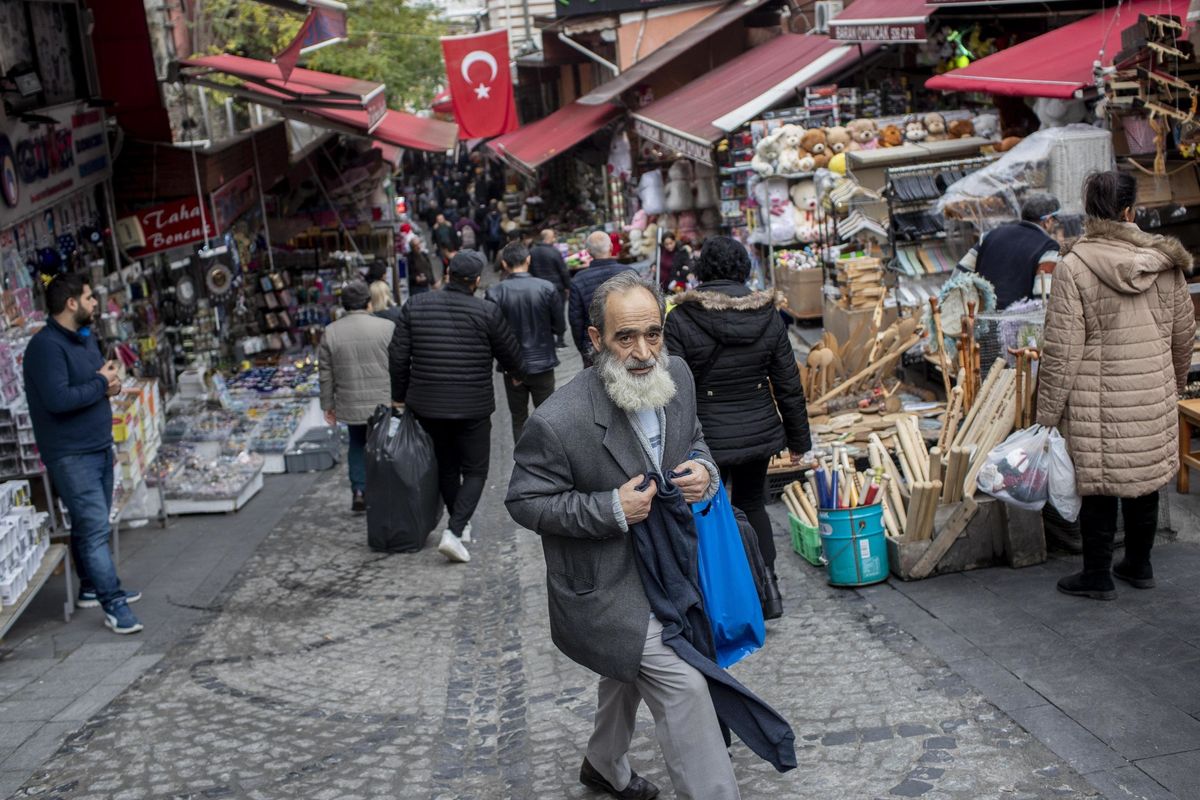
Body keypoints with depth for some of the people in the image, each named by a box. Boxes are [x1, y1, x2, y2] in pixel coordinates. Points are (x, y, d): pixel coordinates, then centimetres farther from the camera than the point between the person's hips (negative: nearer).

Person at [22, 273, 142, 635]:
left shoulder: (86, 338, 11)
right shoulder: (46, 346, -19)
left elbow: (102, 375, 22)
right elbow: (57, 399, -29)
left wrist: (110, 383, -3)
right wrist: (100, 383, -17)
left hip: (99, 447, 9)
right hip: (70, 455, -9)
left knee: (92, 524, 18)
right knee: (94, 527, -11)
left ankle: (93, 589, 31)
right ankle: (113, 605, -8)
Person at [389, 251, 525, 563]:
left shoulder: (414, 306, -2)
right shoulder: (487, 312, -10)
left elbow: (398, 357, 0)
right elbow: (511, 355, 0)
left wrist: (399, 397, 12)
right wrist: (517, 374, 23)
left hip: (426, 406, 3)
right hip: (473, 408, -3)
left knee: (445, 466, 20)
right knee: (474, 470, 8)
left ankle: (460, 525, 31)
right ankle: (455, 531, -8)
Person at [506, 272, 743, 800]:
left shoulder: (676, 376, -8)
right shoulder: (559, 422, -30)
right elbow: (524, 501, -18)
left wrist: (702, 467, -12)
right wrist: (611, 510, -28)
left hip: (661, 568, 8)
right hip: (603, 588, -8)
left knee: (628, 673, 28)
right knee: (683, 687, -11)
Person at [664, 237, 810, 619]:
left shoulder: (681, 320, -13)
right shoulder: (768, 316, -2)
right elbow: (789, 385, 3)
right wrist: (798, 438, 14)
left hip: (707, 440, -4)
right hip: (759, 433, 4)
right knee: (752, 505, 22)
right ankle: (768, 585, 19)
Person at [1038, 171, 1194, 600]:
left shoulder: (1074, 266, -14)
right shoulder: (1165, 261, -1)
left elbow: (1062, 348, -13)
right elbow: (1184, 331, 10)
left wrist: (1049, 411, -5)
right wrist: (1175, 380, 27)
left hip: (1098, 398, -4)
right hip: (1153, 393, 5)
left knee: (1098, 487, 6)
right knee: (1145, 478, 17)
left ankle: (1097, 576, 17)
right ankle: (1139, 565, 32)